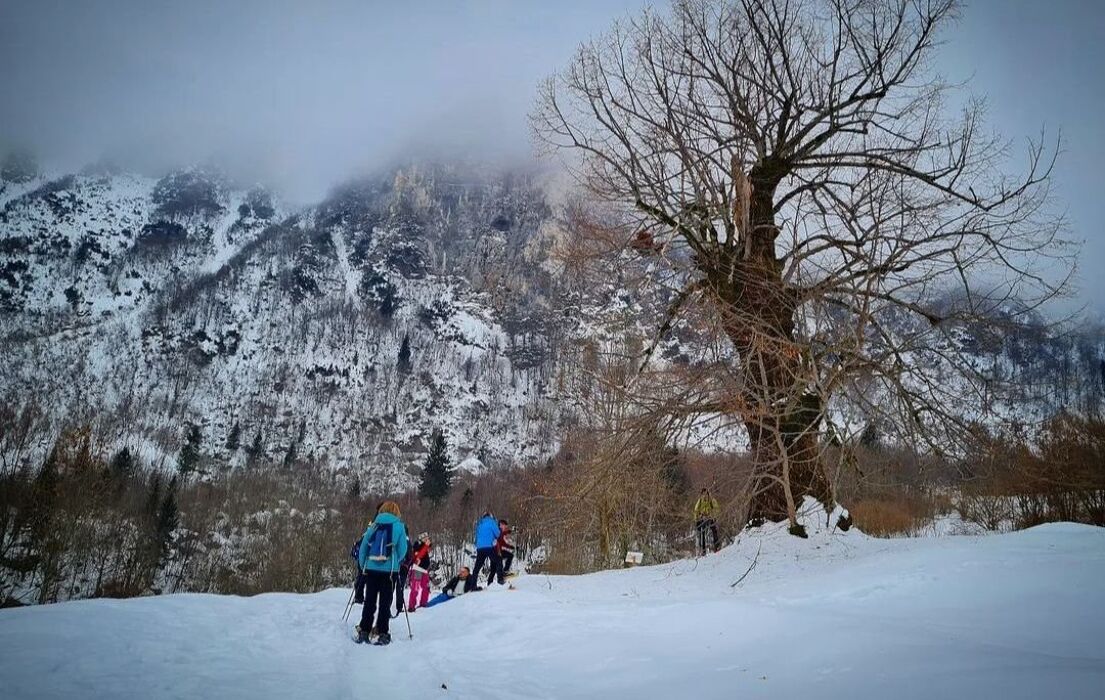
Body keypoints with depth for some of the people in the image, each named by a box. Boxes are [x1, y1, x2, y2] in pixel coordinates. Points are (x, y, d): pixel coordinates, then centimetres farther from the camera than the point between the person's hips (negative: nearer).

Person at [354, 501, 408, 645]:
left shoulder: (374, 525, 6)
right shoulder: (399, 526, 0)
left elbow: (363, 546, 3)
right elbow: (403, 550, -2)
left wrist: (362, 565, 13)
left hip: (371, 568, 2)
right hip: (389, 569, -2)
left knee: (369, 600, 10)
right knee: (385, 601, 4)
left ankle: (364, 631, 10)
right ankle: (382, 633, 2)